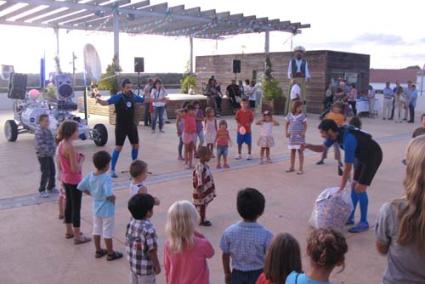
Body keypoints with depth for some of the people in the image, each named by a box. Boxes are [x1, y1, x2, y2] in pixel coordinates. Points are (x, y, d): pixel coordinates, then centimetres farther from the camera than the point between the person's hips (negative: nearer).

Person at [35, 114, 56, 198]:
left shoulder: (47, 130, 9)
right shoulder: (39, 131, -19)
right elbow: (41, 145, -26)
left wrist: (54, 148, 7)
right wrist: (49, 150, -26)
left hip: (50, 155, 9)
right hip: (43, 155, -9)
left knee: (52, 171, 15)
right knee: (45, 173, -4)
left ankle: (51, 187, 31)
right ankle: (42, 190, 9)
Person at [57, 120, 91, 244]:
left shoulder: (61, 144, 3)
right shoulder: (70, 147, -25)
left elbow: (59, 165, 12)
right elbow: (75, 169, -26)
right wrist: (81, 159, -10)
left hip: (65, 179, 9)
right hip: (74, 181, -9)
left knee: (69, 205, 19)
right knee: (76, 208, 1)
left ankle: (69, 231, 33)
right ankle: (78, 236, 11)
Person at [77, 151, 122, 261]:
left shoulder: (90, 176, -7)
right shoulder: (107, 178, -28)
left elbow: (80, 187, 0)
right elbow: (109, 195, -37)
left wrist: (92, 193, 9)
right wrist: (113, 199, -16)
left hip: (95, 208, 6)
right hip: (107, 209, -6)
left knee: (96, 230, 20)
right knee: (107, 232, 9)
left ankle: (98, 251, 35)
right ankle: (111, 253, 23)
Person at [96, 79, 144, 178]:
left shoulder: (133, 96, 2)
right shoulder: (118, 97, -14)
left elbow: (144, 100, 18)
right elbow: (107, 102, -28)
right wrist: (100, 101, -50)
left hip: (132, 125, 6)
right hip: (121, 127, -6)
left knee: (135, 145, 13)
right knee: (118, 147, -6)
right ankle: (112, 170, 3)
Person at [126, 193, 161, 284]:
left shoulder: (131, 223, -5)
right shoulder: (148, 228, -27)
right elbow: (152, 250, -21)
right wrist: (157, 265, -12)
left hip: (133, 263, 8)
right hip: (145, 267, -7)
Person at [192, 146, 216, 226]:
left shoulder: (205, 165, 4)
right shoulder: (200, 168, -28)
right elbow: (199, 181, -27)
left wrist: (211, 191, 20)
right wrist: (200, 192, -25)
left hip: (206, 191, 9)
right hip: (201, 192, -9)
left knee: (204, 205, 20)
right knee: (201, 206, 8)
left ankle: (203, 219, 34)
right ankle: (202, 221, 23)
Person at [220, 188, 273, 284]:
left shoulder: (229, 232, -15)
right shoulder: (265, 234, -22)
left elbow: (225, 255, -2)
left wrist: (227, 274, 14)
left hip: (238, 275, 2)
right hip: (258, 275, -2)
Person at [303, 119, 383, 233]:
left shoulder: (348, 140, -36)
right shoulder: (335, 134, -10)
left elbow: (347, 168, -31)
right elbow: (322, 148, 4)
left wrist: (341, 187, -23)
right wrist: (308, 146, -17)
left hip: (373, 156, -9)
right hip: (362, 156, 9)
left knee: (360, 188, -11)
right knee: (354, 185, 9)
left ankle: (363, 223, -1)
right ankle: (350, 217, 17)